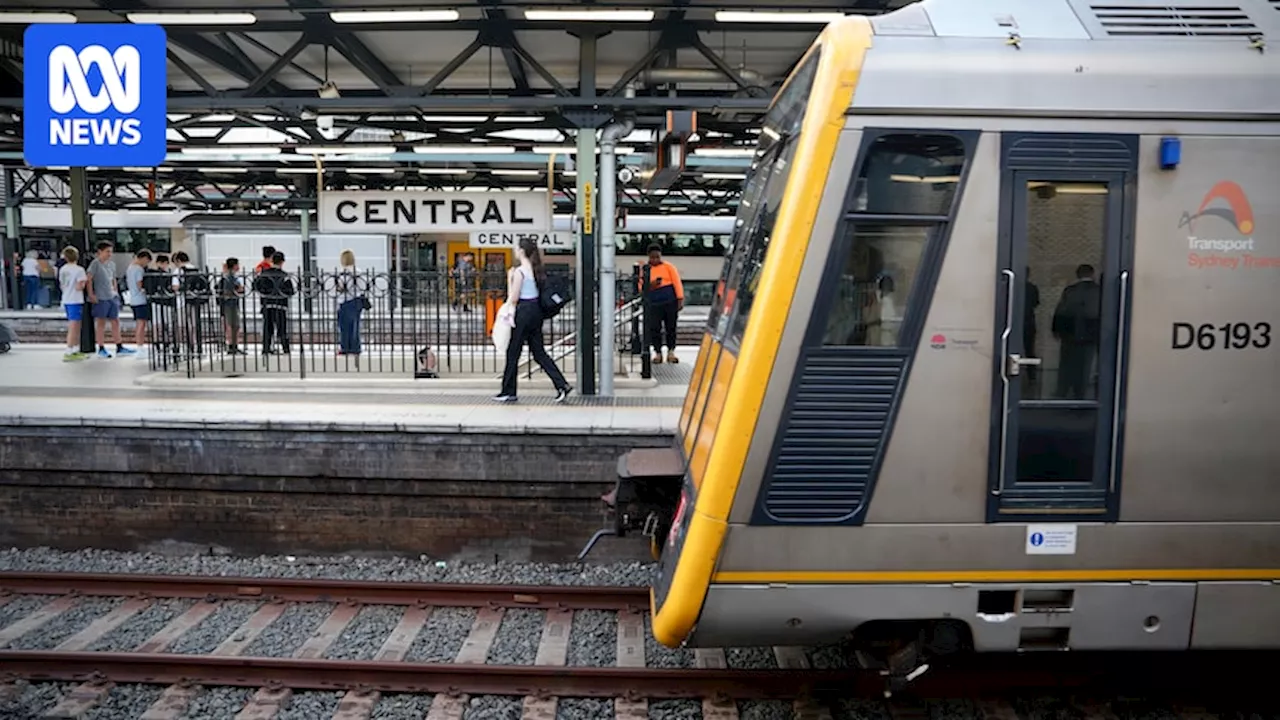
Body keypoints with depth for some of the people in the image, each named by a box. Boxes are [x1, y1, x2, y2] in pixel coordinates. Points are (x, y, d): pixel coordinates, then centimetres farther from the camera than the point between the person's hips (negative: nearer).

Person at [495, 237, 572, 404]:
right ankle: (562, 385, 2)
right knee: (539, 352, 11)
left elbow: (514, 298, -14)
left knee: (513, 353, 5)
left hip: (524, 312, -8)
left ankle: (508, 392, 14)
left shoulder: (519, 271, -14)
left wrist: (509, 279, -4)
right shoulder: (537, 269, 10)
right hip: (536, 310, 8)